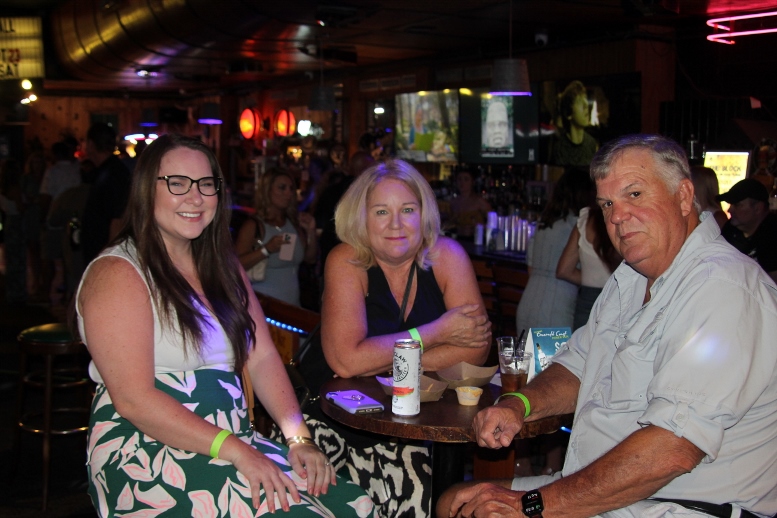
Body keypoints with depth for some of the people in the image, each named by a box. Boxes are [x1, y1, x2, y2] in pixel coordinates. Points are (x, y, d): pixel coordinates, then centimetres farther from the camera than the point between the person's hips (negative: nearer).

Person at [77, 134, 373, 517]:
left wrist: (298, 436, -6)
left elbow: (263, 358, 9)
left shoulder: (222, 267, 16)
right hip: (148, 457, -6)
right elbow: (133, 399, -17)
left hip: (237, 441, 7)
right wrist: (236, 450, -21)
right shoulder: (118, 274, -9)